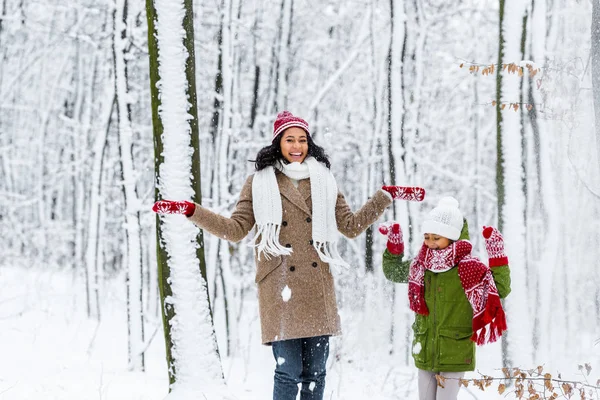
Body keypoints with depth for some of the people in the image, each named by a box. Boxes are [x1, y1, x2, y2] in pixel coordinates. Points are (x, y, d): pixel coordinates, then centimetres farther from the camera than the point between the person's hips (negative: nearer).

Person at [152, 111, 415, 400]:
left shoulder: (323, 181, 14)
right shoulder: (259, 183, 7)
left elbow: (351, 226, 17)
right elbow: (235, 230, 5)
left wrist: (386, 196, 14)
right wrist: (191, 211, -5)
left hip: (317, 292, 3)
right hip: (281, 290, -3)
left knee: (315, 372, 4)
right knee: (289, 371, -8)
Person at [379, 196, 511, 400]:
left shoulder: (468, 268, -10)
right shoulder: (419, 267, 5)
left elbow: (501, 290, -12)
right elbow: (392, 272, 24)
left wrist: (497, 257, -20)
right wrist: (393, 244, 12)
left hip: (455, 354, -5)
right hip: (425, 352, 5)